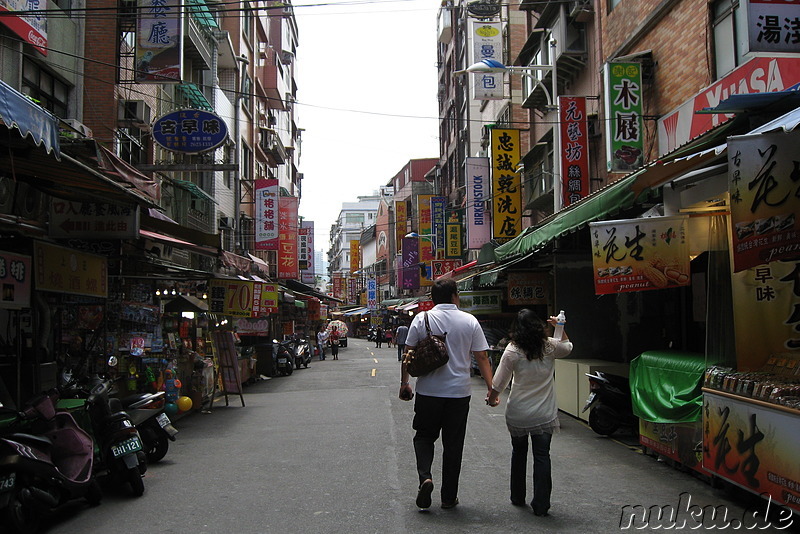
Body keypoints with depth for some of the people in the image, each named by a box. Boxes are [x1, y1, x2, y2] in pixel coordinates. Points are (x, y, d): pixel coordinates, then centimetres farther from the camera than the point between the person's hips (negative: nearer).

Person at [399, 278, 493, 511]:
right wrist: (490, 388, 5)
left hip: (428, 391, 0)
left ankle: (425, 476, -7)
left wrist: (404, 383, 11)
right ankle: (449, 497, 16)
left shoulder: (422, 319, -2)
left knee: (424, 436, 17)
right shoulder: (470, 321, -1)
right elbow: (482, 357, -1)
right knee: (453, 444, 10)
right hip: (459, 392, 0)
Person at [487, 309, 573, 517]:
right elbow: (568, 346, 21)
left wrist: (492, 398, 12)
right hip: (544, 414, 1)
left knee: (518, 452, 17)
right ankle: (541, 504, 2)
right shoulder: (550, 347, -4)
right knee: (542, 456, 4)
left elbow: (499, 382, -6)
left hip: (517, 414, 0)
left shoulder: (512, 351, -11)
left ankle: (518, 498, 30)